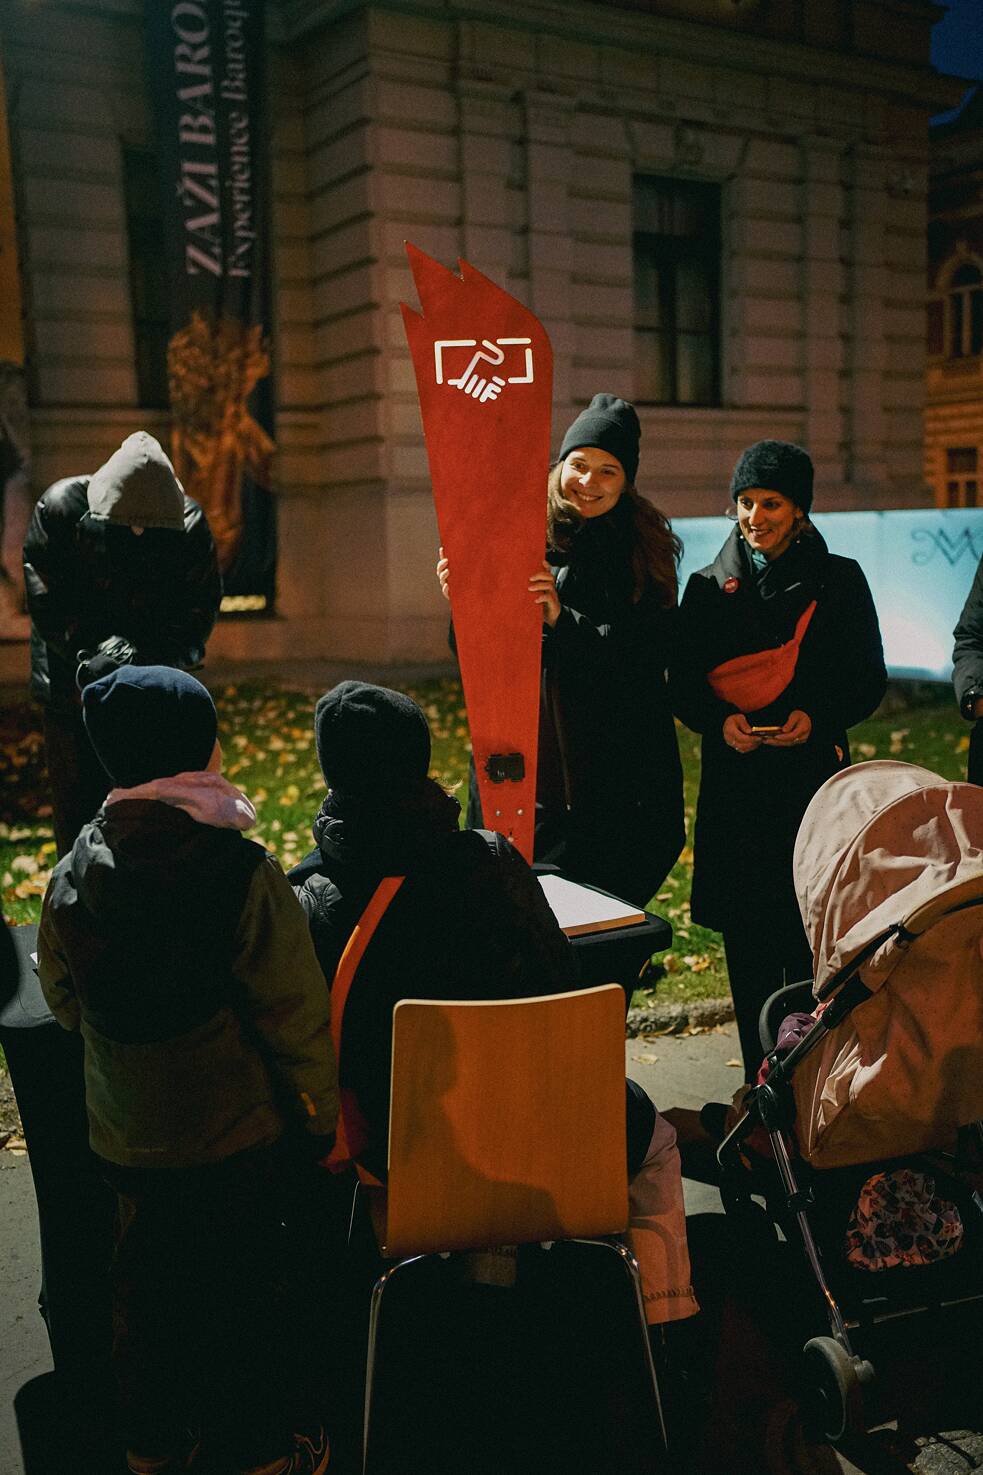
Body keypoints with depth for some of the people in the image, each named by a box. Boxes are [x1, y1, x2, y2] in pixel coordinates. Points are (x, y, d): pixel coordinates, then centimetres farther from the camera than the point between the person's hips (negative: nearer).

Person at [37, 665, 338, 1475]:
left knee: (147, 1284, 22)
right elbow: (295, 1012, -17)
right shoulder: (242, 874, -24)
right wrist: (320, 1117, -3)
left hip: (125, 1131, 4)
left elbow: (62, 994, 4)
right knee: (246, 1283, 15)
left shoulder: (77, 870, -11)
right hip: (232, 1129, -4)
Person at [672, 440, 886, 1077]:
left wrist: (816, 717, -13)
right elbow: (684, 684, 8)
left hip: (813, 775, -1)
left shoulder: (840, 581, 4)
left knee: (809, 936, -4)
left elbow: (869, 680, 5)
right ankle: (760, 1079, 14)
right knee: (746, 936, 4)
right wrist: (721, 721, -12)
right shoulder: (709, 587, 8)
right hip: (734, 782, 2)